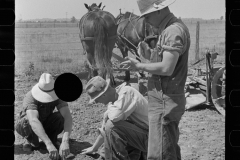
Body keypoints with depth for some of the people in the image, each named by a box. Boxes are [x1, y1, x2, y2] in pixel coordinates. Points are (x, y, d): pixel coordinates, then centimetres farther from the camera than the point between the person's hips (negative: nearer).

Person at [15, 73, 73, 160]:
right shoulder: (30, 97, -36)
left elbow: (68, 117, -38)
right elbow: (34, 121, -51)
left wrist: (65, 142, -54)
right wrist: (49, 145, -62)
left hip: (46, 124, 2)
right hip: (31, 126, -2)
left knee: (61, 117, -30)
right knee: (23, 123, -38)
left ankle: (52, 138, -2)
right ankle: (32, 140, -6)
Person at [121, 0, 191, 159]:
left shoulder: (174, 31, -18)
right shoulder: (168, 29, 14)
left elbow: (166, 68, -25)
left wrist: (139, 66, -13)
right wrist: (149, 54, 3)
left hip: (164, 103, -11)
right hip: (163, 100, 11)